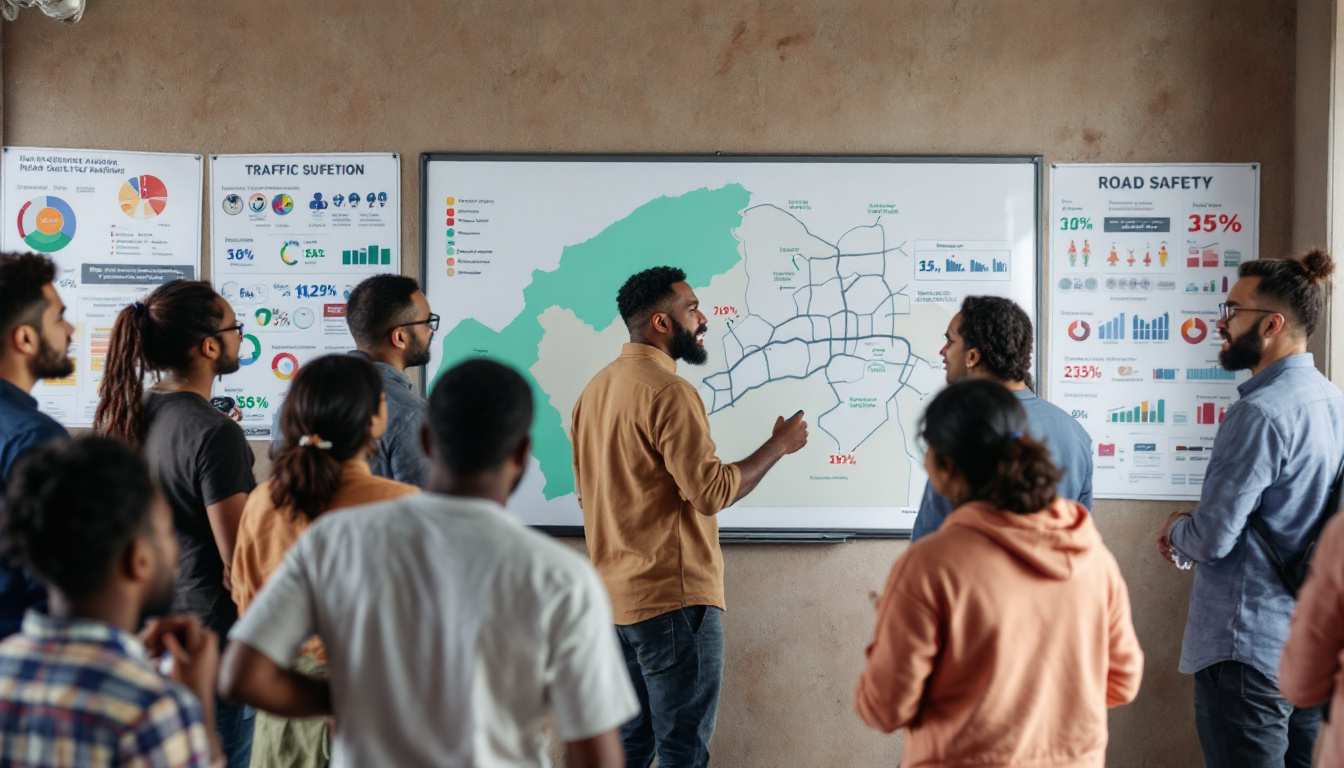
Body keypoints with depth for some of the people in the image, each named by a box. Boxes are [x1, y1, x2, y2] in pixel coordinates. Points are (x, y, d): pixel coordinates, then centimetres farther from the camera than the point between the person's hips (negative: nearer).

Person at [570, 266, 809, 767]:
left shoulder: (596, 388, 12)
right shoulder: (669, 392, -17)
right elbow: (710, 491, -21)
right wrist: (779, 446, -9)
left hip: (615, 595, 9)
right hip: (673, 597, -9)